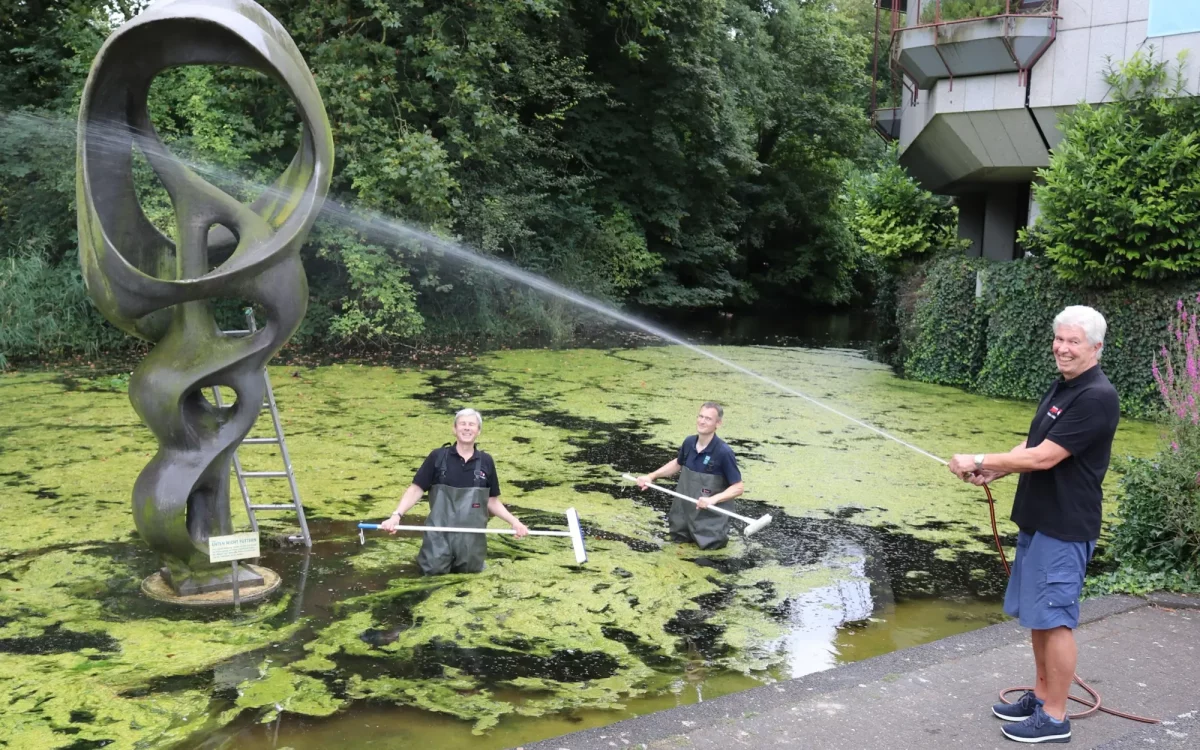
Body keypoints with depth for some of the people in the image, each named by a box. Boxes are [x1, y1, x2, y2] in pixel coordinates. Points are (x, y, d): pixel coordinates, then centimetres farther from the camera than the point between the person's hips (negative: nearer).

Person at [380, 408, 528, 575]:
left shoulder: (486, 462, 3)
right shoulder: (438, 457, -3)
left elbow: (492, 501, 9)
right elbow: (416, 490, -3)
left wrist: (513, 521, -3)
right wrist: (396, 515, -17)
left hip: (471, 534, 2)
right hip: (440, 531, -2)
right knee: (434, 569, -9)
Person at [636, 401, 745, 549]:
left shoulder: (724, 452, -25)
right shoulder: (689, 442, -8)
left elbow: (738, 487, -19)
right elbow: (678, 464, 15)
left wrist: (713, 499, -32)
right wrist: (651, 476, 8)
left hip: (710, 514, -6)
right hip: (684, 510, 6)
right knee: (677, 540, 19)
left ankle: (720, 532, 31)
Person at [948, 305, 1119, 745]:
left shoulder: (1096, 397, -20)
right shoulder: (1061, 387, 11)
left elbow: (1044, 457, -23)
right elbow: (1032, 446, 16)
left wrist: (979, 460, -17)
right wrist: (991, 472, -1)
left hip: (1065, 528, -9)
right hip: (1038, 521, 9)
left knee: (1054, 618, -1)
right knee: (1035, 615, 17)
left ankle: (1055, 717, 10)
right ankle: (1041, 696, 30)